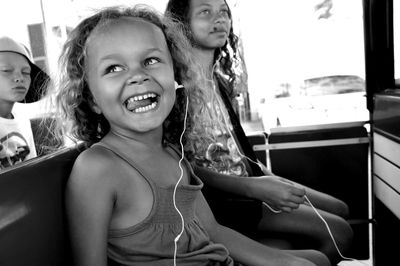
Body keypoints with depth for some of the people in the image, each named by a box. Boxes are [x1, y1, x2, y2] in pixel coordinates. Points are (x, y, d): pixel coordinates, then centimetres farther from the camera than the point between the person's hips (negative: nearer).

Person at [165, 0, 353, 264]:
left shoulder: (220, 79, 8)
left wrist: (266, 174, 4)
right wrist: (255, 188, -25)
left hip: (247, 176, 9)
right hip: (219, 194, -8)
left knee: (340, 210, 13)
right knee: (338, 232, -9)